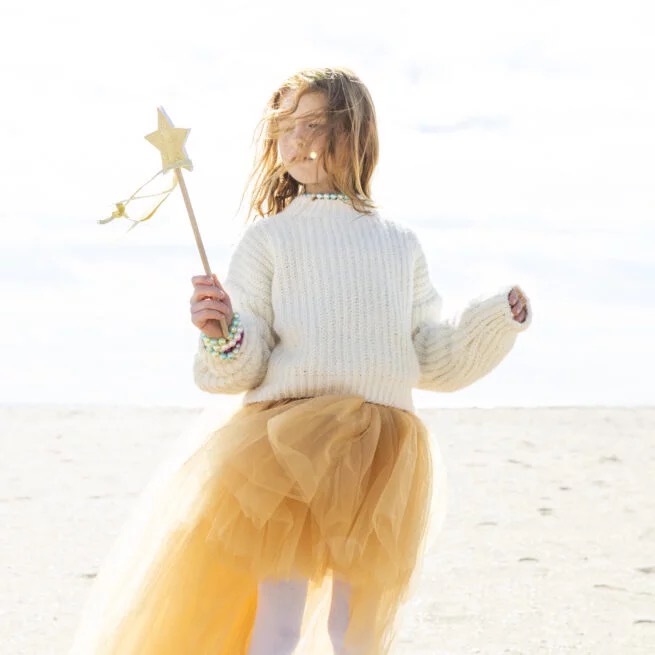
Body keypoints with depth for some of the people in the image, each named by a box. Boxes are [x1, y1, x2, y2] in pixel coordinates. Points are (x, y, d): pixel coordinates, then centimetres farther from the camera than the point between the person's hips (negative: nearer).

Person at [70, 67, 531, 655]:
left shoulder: (401, 245, 16)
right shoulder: (269, 240, 7)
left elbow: (435, 362, 16)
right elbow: (243, 368, -1)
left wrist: (500, 320, 4)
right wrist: (222, 336, -22)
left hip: (382, 459, 3)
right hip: (288, 447, -3)